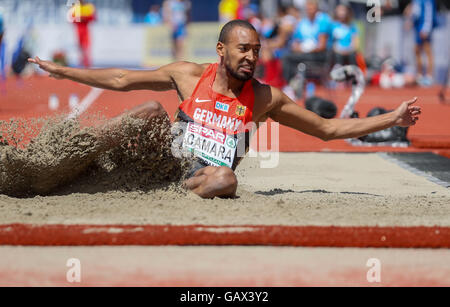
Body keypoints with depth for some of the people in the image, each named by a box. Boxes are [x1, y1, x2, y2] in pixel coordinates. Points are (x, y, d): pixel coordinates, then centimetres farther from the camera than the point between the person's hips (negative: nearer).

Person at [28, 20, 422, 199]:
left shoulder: (266, 98, 3)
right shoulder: (189, 75, 4)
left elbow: (330, 128, 7)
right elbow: (122, 80, 10)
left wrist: (392, 119, -2)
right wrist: (61, 71, 9)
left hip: (203, 180, -1)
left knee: (226, 180, -36)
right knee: (152, 110, -21)